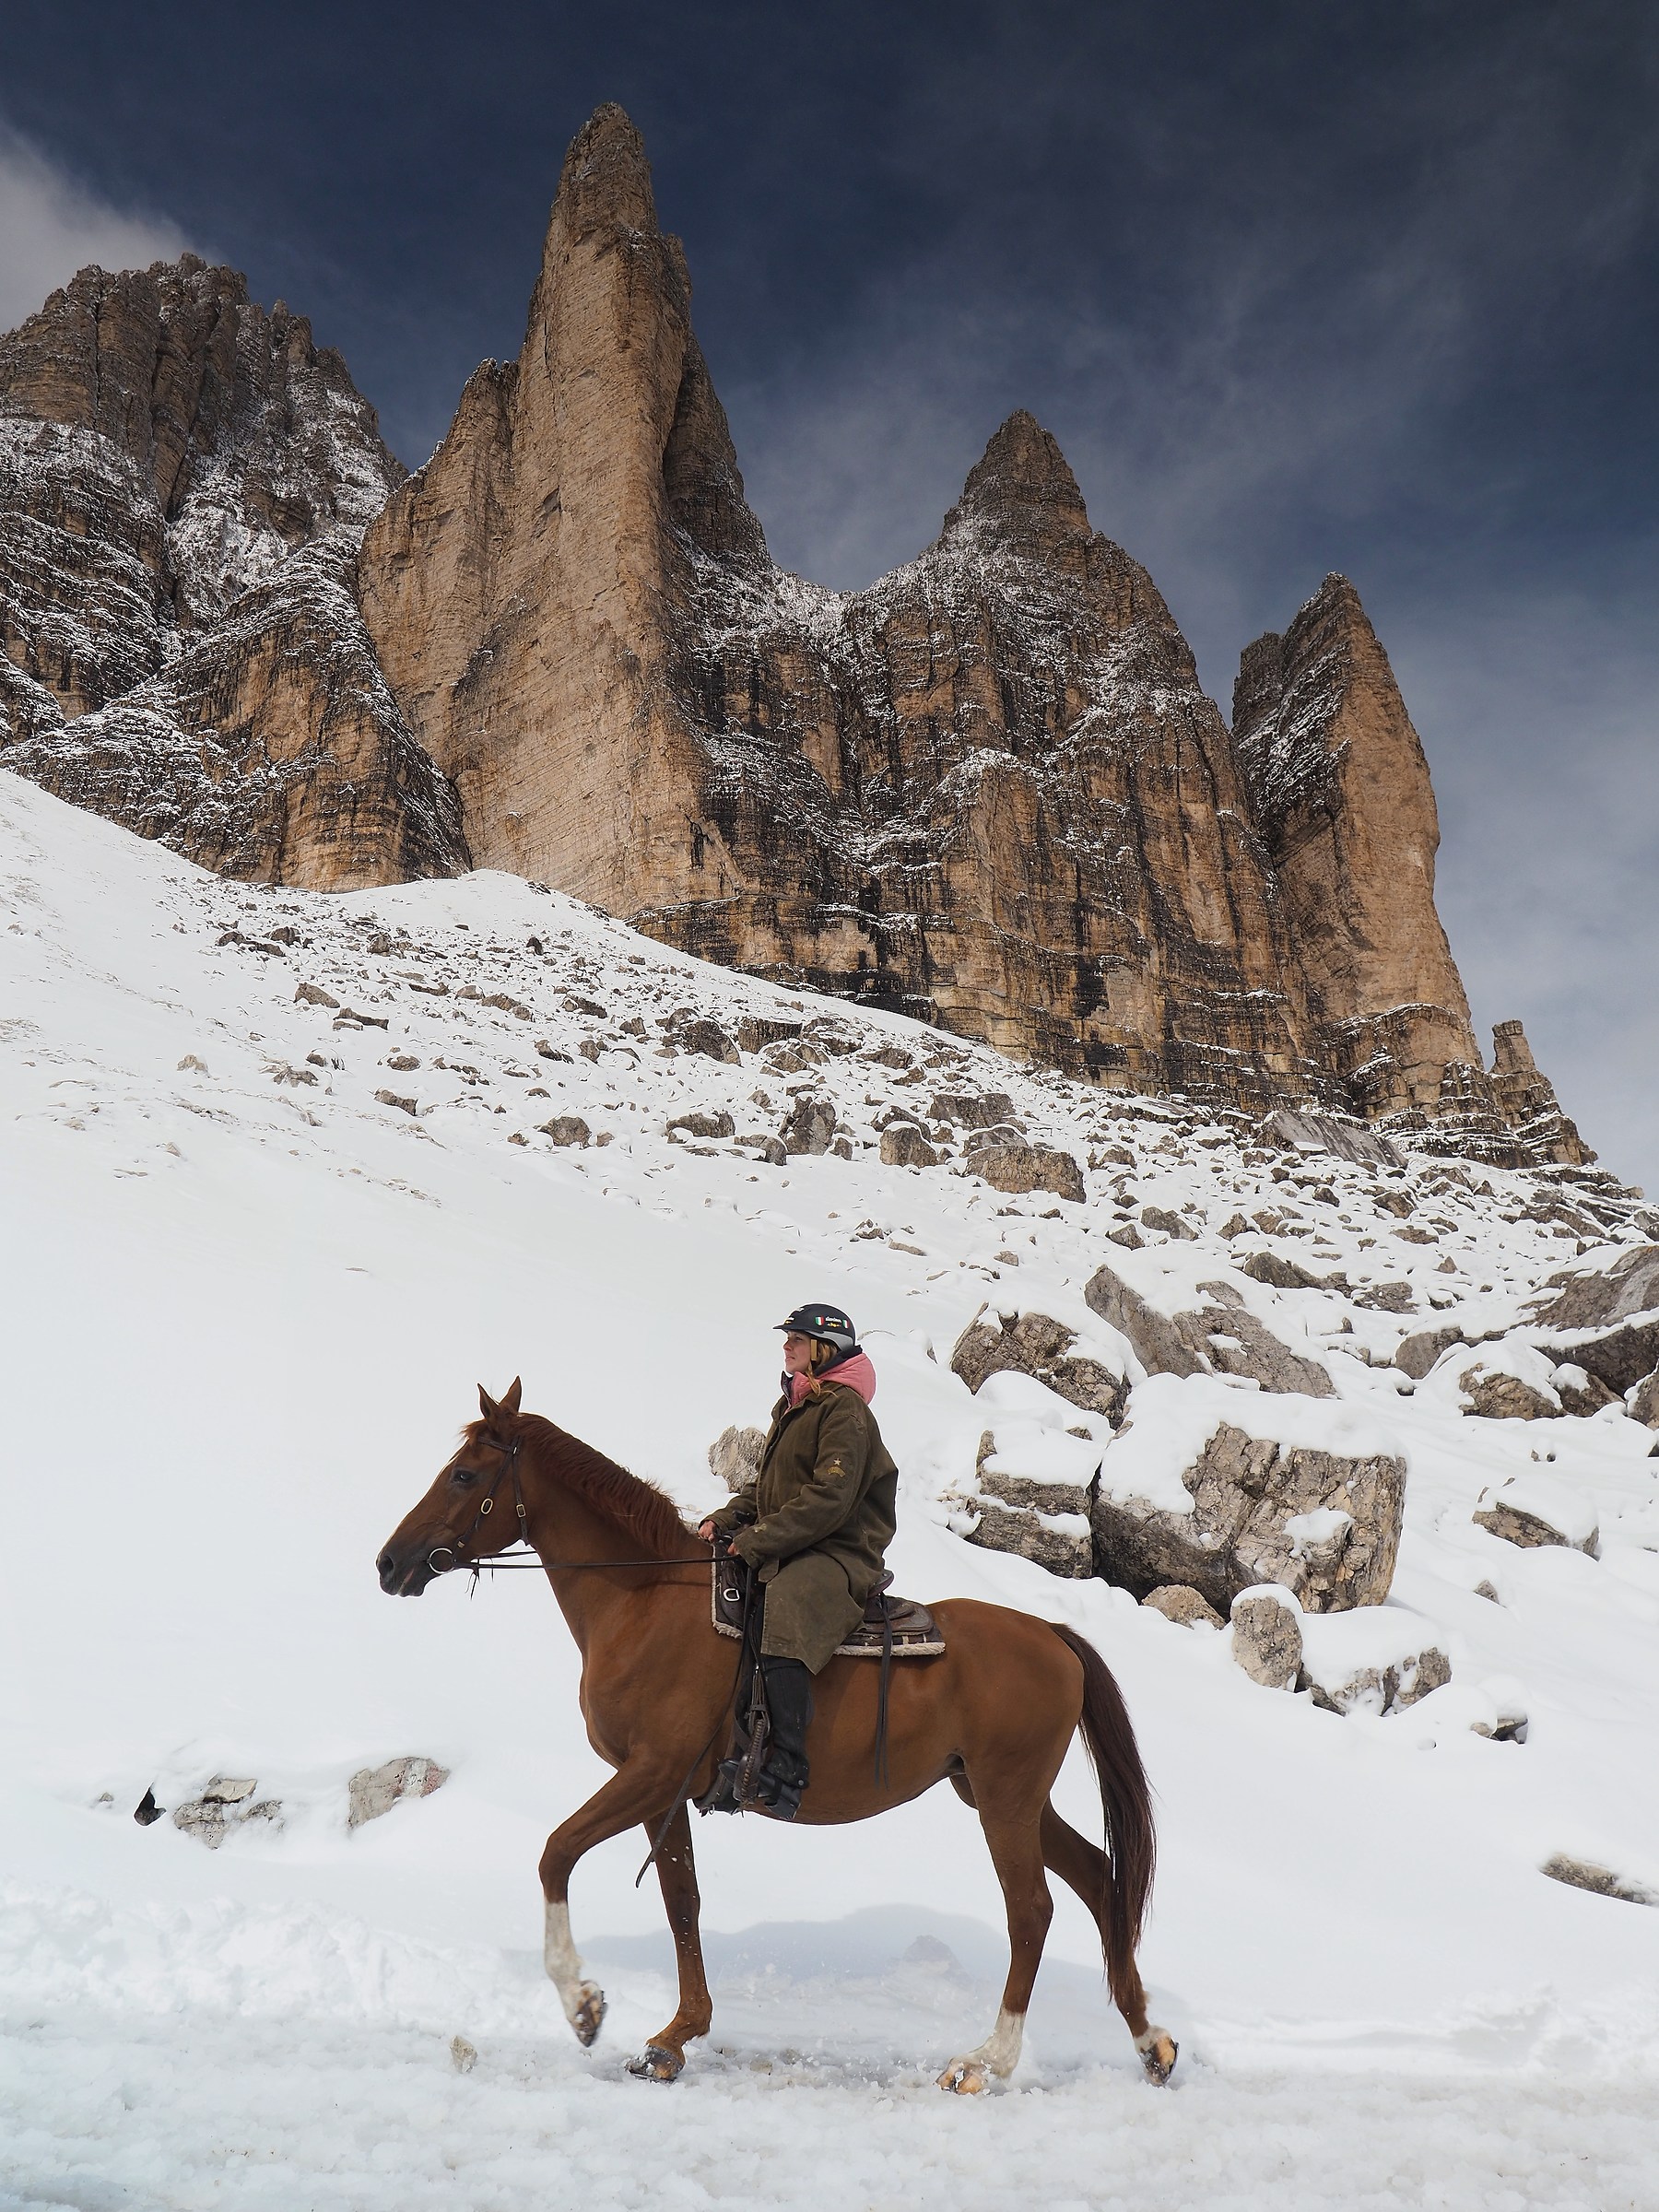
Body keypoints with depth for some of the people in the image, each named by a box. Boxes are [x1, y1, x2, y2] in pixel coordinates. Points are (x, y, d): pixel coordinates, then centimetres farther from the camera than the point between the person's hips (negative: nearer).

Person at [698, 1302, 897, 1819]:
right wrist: (725, 1520, 7)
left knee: (783, 1610, -36)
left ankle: (787, 1765, -37)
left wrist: (758, 1539, -20)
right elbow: (766, 1486, 24)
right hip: (786, 1552, 10)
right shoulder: (794, 1406, 20)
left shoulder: (844, 1408, -10)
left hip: (839, 1555, -10)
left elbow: (829, 1499, -20)